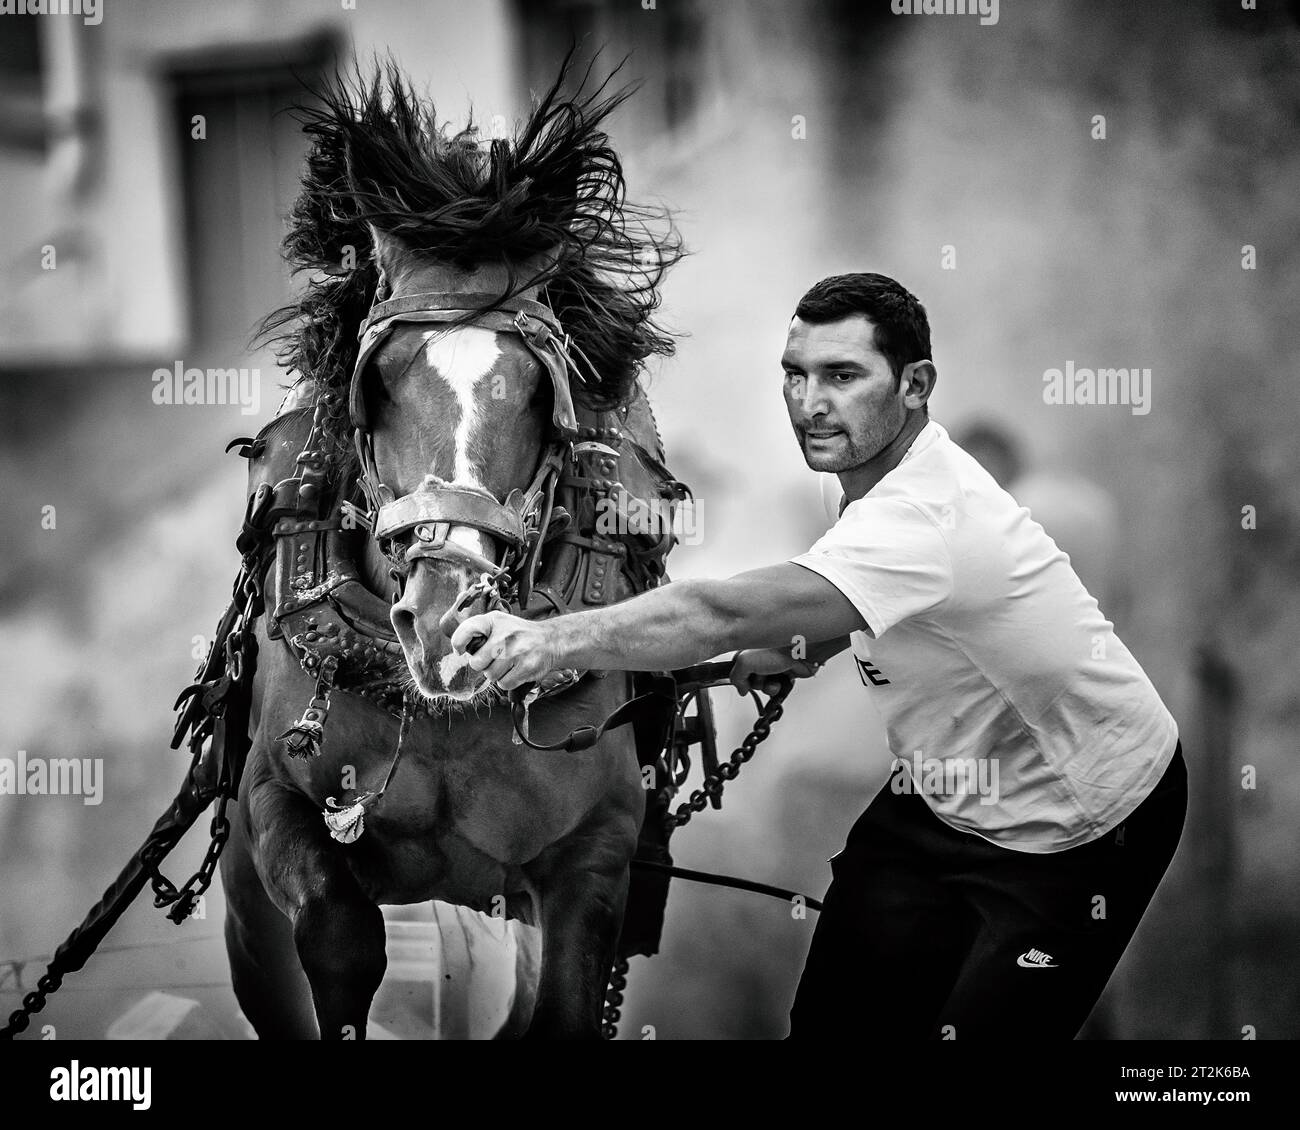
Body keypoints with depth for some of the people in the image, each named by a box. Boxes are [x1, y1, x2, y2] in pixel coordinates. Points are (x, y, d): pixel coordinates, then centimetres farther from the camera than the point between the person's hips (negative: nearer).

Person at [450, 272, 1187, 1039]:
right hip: (950, 797, 9)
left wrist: (554, 639, -57)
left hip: (1082, 829, -9)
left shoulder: (924, 517, -36)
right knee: (838, 1016, 5)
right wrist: (808, 646, -1)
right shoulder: (891, 476, -5)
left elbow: (723, 615, -48)